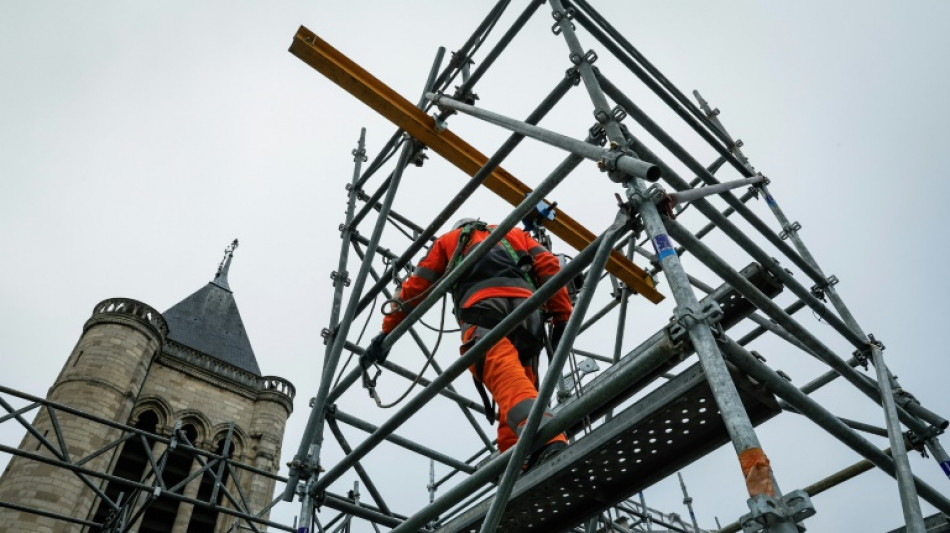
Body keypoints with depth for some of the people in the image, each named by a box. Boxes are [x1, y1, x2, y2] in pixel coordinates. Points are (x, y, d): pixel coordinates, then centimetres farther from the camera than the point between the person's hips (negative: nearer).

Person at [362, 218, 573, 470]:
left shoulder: (448, 239, 36)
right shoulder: (516, 234, 39)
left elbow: (415, 287, 28)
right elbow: (549, 266, 20)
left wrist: (387, 332, 31)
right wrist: (563, 319, 15)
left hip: (483, 306, -3)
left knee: (505, 378, -25)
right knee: (520, 382, 4)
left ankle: (548, 441, -51)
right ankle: (521, 467, -17)